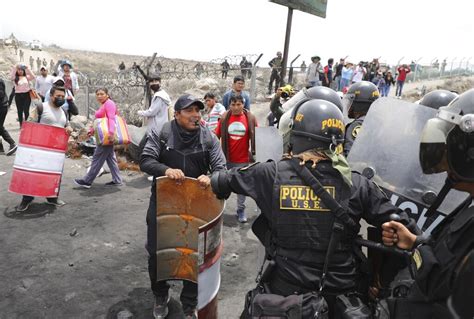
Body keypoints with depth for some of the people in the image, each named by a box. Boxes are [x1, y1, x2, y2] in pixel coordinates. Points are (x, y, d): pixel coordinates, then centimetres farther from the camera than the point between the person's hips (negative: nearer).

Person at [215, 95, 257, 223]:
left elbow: (256, 136, 1)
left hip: (243, 159, 0)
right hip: (227, 158, 1)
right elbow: (216, 136, 0)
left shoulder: (250, 118, -5)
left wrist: (254, 153, -2)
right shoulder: (224, 118, -4)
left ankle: (241, 210, 24)